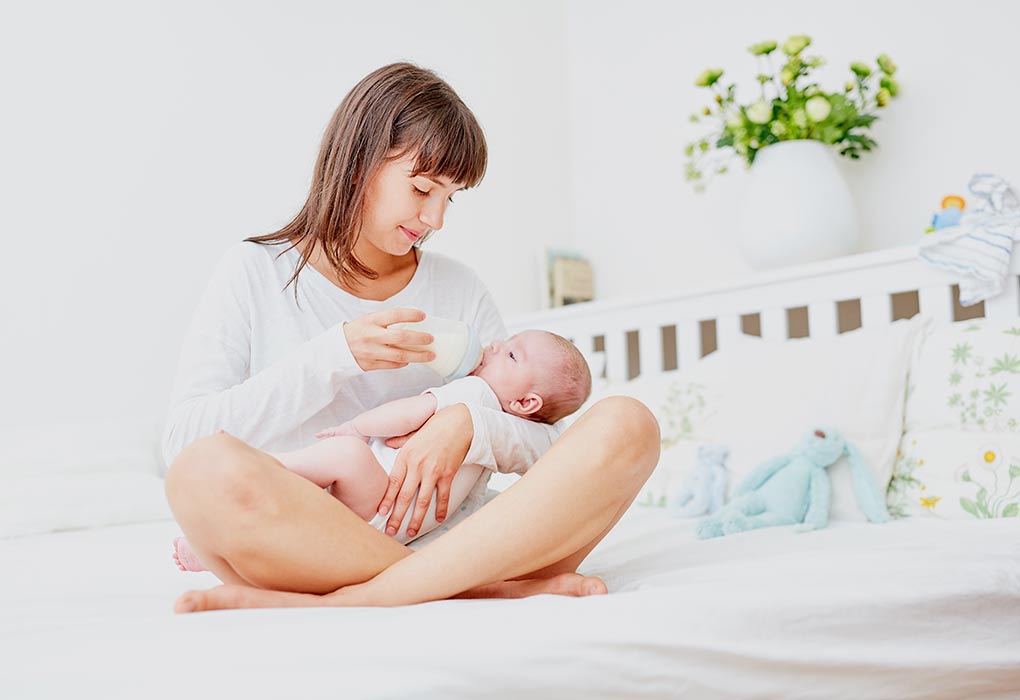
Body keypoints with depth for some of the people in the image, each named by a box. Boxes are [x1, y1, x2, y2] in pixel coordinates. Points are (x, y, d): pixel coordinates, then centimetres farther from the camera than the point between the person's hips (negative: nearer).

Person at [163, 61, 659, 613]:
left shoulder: (459, 289, 16)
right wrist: (333, 356, -12)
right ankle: (505, 590, -27)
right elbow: (183, 443, -4)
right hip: (303, 544, -2)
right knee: (207, 469, -35)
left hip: (442, 536, 3)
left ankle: (341, 603, -27)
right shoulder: (254, 275, 8)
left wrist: (468, 427, -13)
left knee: (628, 425, -19)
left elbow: (540, 444, 10)